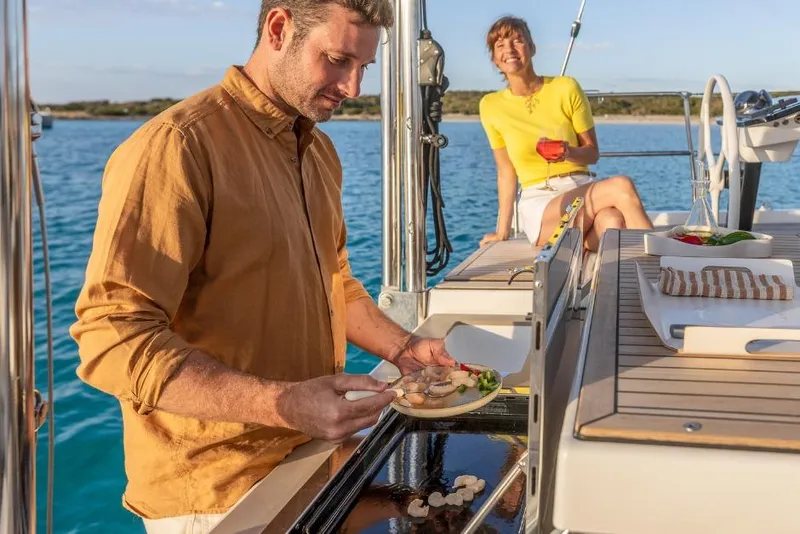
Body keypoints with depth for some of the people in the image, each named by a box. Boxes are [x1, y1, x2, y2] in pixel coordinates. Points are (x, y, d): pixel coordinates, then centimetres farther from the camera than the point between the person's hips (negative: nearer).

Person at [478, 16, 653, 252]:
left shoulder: (566, 88, 4)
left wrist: (570, 153, -15)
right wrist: (503, 231, 6)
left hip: (584, 189, 2)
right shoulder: (491, 106, 4)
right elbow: (506, 171, 8)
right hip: (539, 205, -2)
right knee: (621, 185, -29)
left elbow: (593, 152, 8)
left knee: (612, 221, -37)